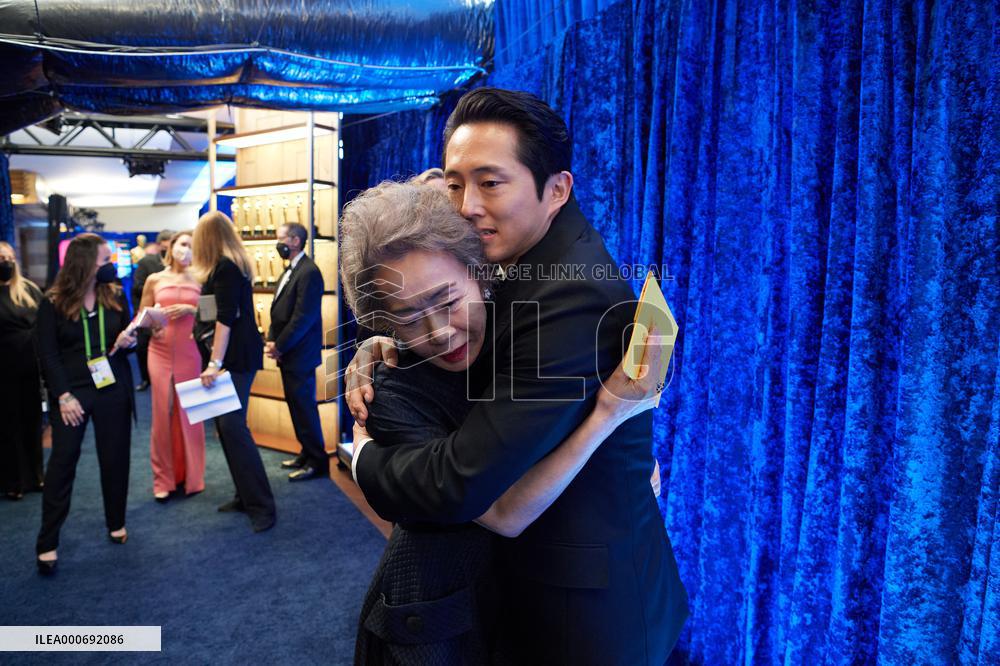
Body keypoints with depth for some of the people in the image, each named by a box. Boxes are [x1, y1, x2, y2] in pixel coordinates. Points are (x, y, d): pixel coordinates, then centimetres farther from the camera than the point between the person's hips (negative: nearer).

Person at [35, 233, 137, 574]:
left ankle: (116, 523, 27)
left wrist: (129, 340, -12)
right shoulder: (53, 302, -6)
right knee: (62, 462, 0)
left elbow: (128, 335, 13)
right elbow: (47, 354, -7)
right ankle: (47, 542, 10)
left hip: (113, 388, 3)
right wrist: (63, 395, -14)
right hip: (72, 391, -3)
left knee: (115, 458, 9)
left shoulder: (115, 296, 2)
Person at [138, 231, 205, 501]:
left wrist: (191, 310, -12)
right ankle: (163, 478, 11)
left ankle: (191, 475, 15)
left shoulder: (199, 281, 6)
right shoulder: (154, 280, 6)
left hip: (191, 353, 0)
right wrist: (149, 327, -12)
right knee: (163, 413, 0)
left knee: (189, 413, 3)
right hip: (161, 352, 0)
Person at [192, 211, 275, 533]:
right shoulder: (234, 264, 16)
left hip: (237, 355, -10)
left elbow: (225, 318, -20)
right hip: (237, 352, 10)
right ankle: (246, 496, 18)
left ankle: (261, 506, -8)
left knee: (232, 425, -12)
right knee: (226, 423, 11)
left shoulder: (226, 267, -13)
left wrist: (215, 363, -23)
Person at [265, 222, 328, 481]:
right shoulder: (289, 272, 16)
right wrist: (271, 340, 3)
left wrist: (279, 346, -15)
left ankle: (317, 461, 7)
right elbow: (279, 312, 17)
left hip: (299, 354, -9)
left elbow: (303, 316, -20)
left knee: (304, 406, -3)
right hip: (287, 353, 9)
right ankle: (307, 453, 26)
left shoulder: (308, 272, -15)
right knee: (296, 406, 15)